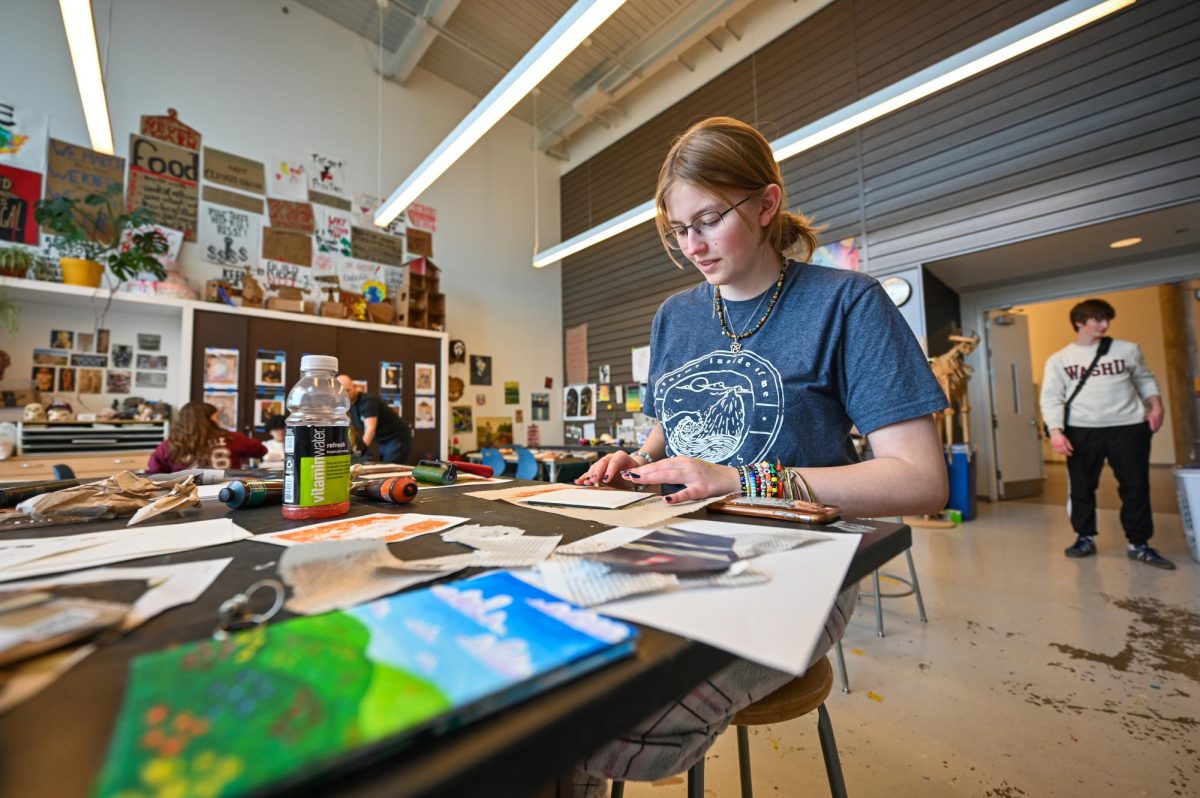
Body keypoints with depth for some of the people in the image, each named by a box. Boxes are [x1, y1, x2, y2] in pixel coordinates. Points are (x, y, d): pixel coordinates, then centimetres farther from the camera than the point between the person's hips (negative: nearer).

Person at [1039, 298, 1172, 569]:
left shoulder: (1128, 350, 8)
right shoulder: (1058, 359, 1)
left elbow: (1145, 380, 19)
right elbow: (1051, 398, -3)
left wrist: (1156, 406, 2)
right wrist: (1055, 431, -13)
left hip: (1129, 428, 2)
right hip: (1082, 431, -1)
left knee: (1135, 487, 6)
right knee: (1081, 487, 6)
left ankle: (1139, 544, 18)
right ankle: (1085, 538, 19)